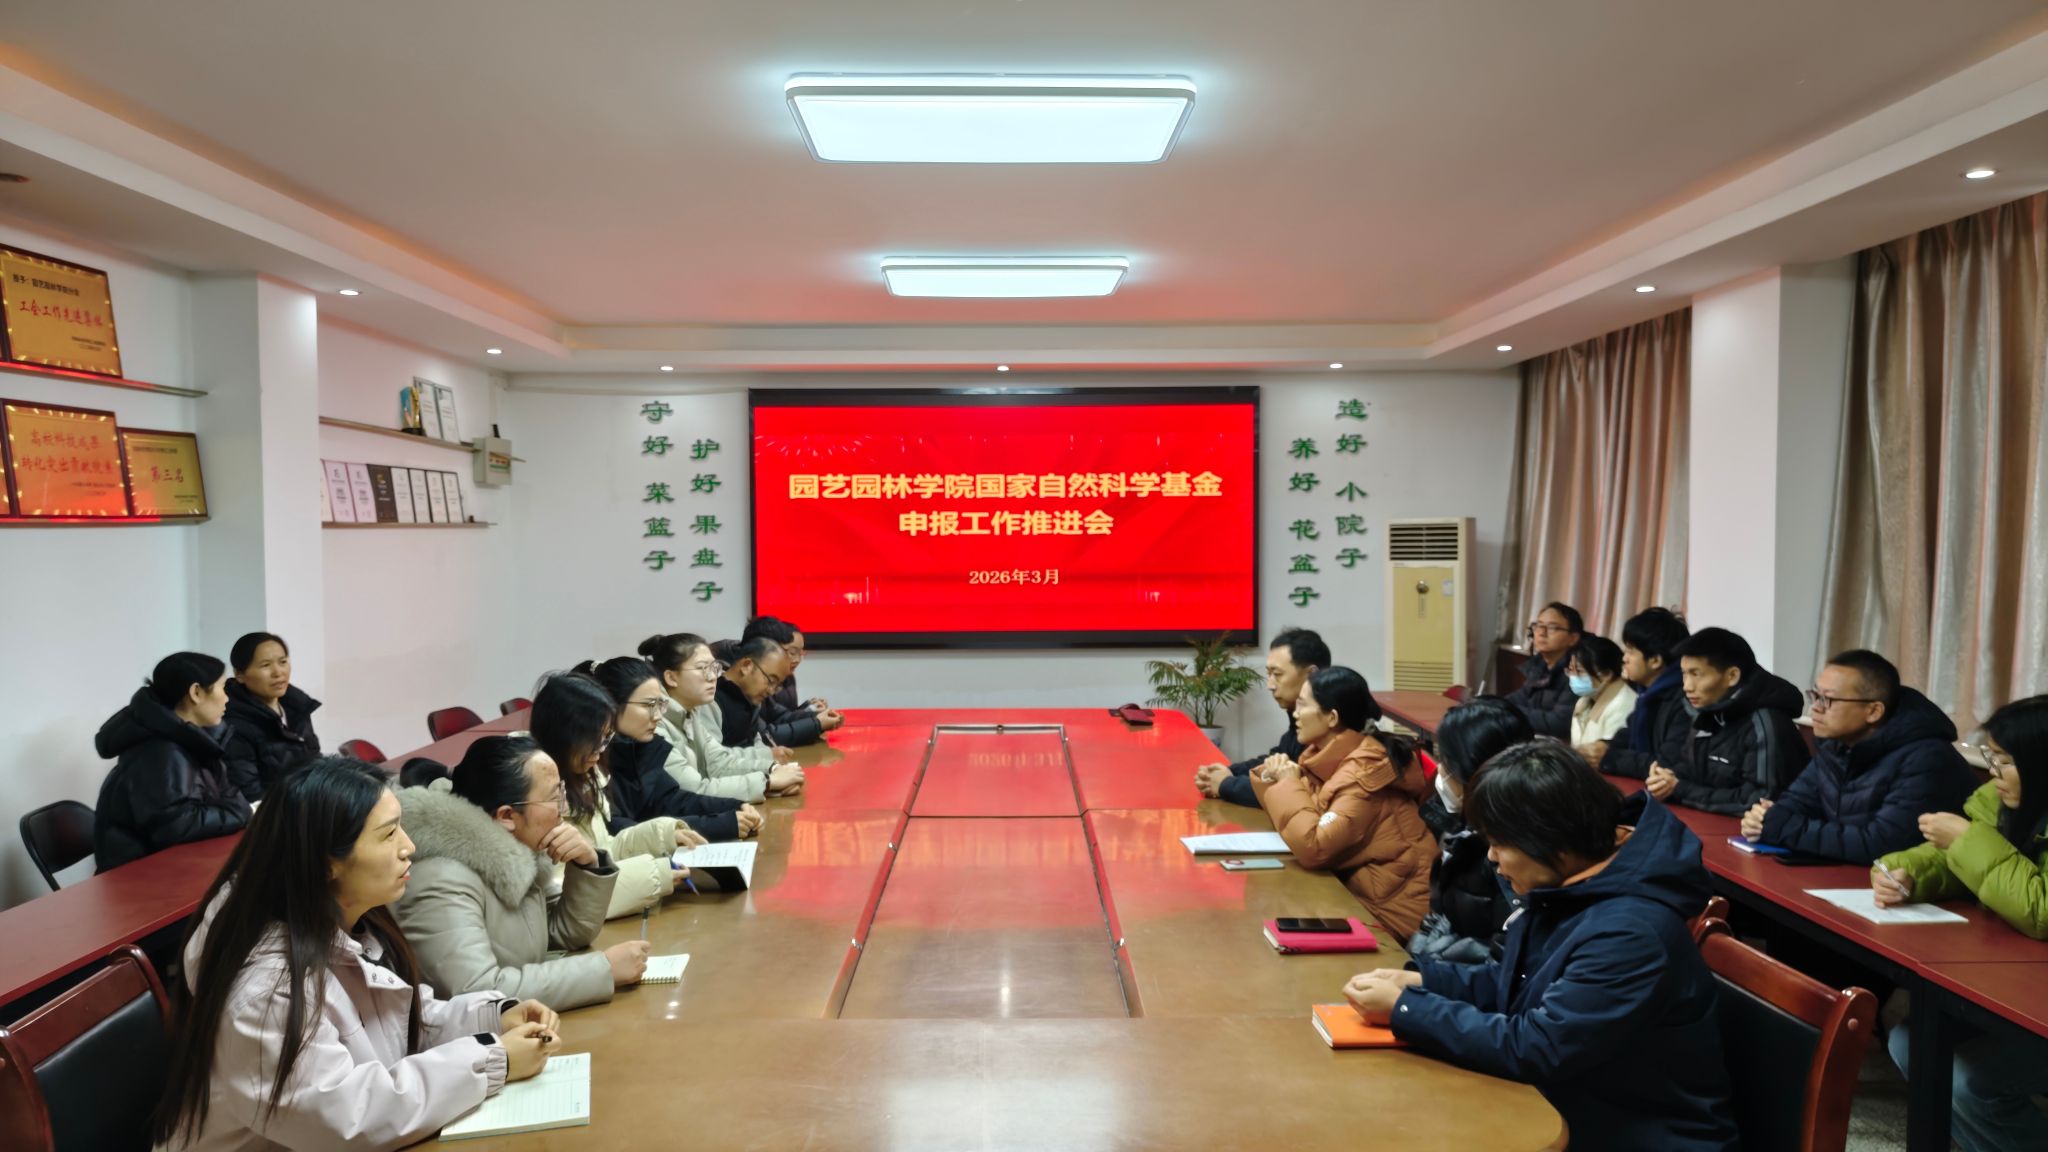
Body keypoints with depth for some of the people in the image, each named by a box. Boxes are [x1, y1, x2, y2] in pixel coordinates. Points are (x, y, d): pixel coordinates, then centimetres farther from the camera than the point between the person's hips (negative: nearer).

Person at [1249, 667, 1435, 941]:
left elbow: (1314, 848, -29)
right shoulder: (1333, 756, 3)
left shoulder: (1363, 772, -23)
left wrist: (1290, 784, -16)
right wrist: (1277, 778, -8)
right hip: (1362, 893, 7)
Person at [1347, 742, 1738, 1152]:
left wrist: (1404, 1008, -20)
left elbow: (1533, 1049, -27)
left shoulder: (1630, 933, -28)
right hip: (1572, 1112, 8)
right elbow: (1510, 982, 13)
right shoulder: (1569, 885, 0)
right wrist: (1419, 981, -1)